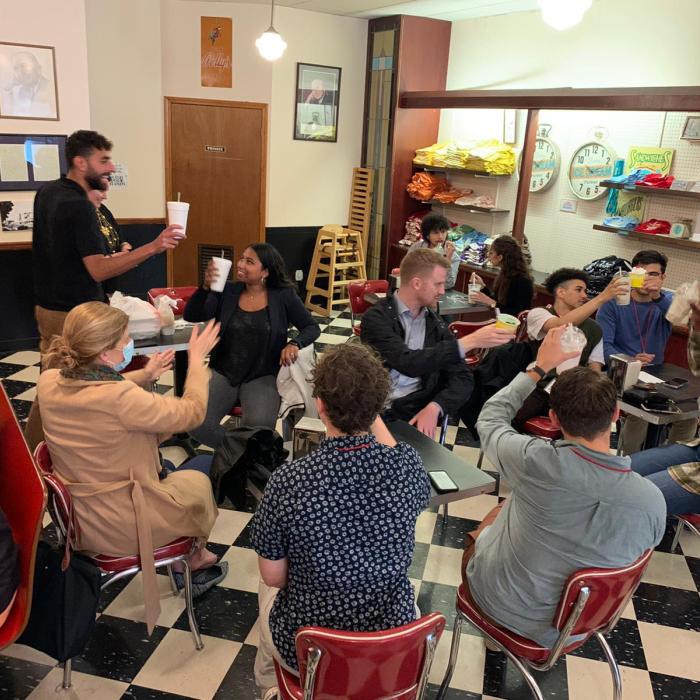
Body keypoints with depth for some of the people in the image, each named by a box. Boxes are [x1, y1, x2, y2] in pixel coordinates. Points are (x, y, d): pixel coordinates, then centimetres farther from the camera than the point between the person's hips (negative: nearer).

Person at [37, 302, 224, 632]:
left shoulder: (49, 382, -11)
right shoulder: (120, 398, -34)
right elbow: (192, 411, -20)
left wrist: (143, 376, 6)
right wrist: (197, 358, -8)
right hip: (118, 527, -7)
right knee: (205, 468, 18)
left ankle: (187, 558, 39)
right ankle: (195, 557, 42)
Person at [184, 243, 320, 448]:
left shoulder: (283, 296, -1)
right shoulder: (227, 291, 3)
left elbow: (312, 327, 2)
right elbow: (191, 316, -5)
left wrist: (295, 344, -20)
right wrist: (205, 287, -23)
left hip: (261, 377, -2)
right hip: (222, 373, 2)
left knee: (259, 424, -31)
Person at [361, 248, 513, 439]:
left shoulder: (435, 324, 10)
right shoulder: (377, 317, -6)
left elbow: (463, 378, 6)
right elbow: (408, 363, -21)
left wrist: (434, 407, -14)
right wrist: (470, 341, -23)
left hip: (416, 413, 3)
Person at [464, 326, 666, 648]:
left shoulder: (536, 462, -34)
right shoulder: (653, 500, -25)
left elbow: (489, 418, -12)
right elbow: (634, 554, -2)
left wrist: (539, 368, -3)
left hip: (500, 605, -2)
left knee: (498, 511, 26)